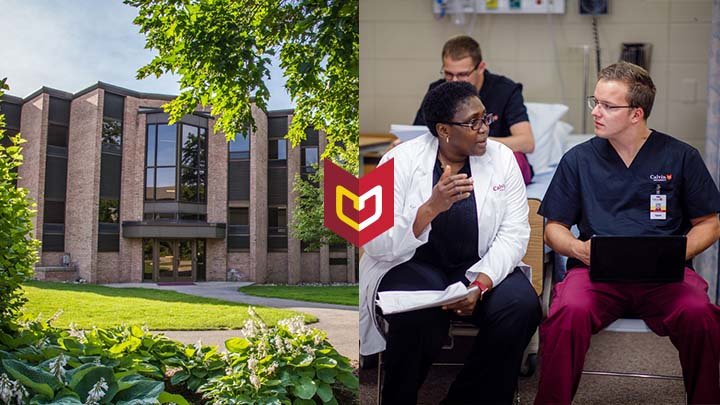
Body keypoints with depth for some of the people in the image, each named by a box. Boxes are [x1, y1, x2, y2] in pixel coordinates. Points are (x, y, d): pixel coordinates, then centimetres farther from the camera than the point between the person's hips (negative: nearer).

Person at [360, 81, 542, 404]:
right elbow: (377, 246, -16)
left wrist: (480, 284, -21)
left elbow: (513, 232, -4)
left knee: (523, 306, -24)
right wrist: (431, 207, -31)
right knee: (419, 316, -34)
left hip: (479, 266, 3)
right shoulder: (400, 161, -9)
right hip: (411, 265, -3)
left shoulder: (501, 158, -1)